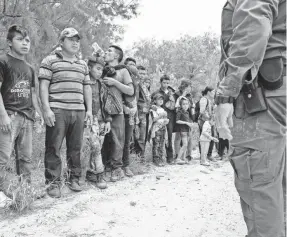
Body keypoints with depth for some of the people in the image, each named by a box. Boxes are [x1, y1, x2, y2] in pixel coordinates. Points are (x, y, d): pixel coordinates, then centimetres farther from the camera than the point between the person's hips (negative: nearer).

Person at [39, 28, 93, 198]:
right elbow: (43, 86, -3)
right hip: (57, 110, -5)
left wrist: (89, 109, 11)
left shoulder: (83, 65, 20)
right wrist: (46, 109, -12)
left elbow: (87, 88, 20)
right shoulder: (50, 61, 3)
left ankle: (74, 179, 19)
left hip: (79, 111, 5)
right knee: (54, 148, -3)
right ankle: (53, 182, 4)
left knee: (76, 148, 8)